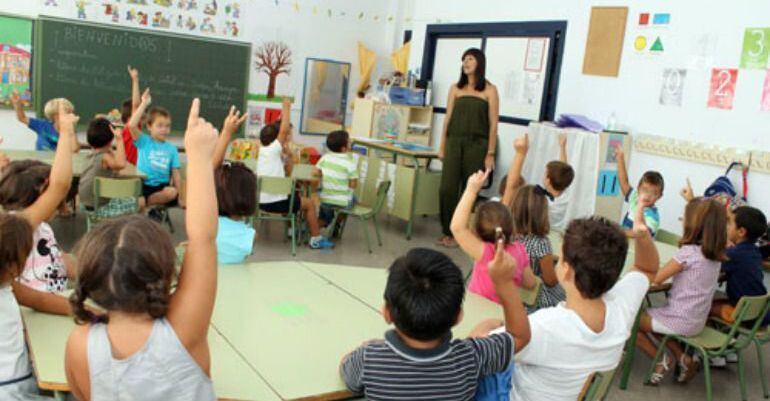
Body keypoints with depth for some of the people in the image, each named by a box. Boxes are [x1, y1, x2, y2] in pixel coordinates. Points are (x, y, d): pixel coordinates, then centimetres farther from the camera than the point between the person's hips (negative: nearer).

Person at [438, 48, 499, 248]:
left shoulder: (489, 90, 1)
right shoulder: (456, 88, 11)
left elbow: (493, 124, -1)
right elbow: (448, 118, 11)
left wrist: (490, 154, -5)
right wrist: (442, 146, 7)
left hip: (477, 145, -2)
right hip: (454, 142, 3)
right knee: (447, 188, -3)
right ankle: (447, 232, 9)